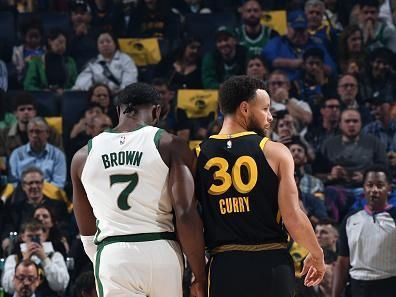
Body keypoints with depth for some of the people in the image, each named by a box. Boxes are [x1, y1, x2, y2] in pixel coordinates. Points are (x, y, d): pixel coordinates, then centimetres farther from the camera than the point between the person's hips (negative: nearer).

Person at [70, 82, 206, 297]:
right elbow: (186, 214, -9)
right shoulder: (170, 146, -1)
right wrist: (200, 278, -5)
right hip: (162, 253, -1)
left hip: (111, 257, 1)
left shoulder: (83, 156, 9)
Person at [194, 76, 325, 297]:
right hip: (271, 264, -2)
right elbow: (293, 217, -7)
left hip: (223, 268, 2)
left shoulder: (198, 156, 4)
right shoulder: (275, 152, -3)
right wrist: (317, 255, 8)